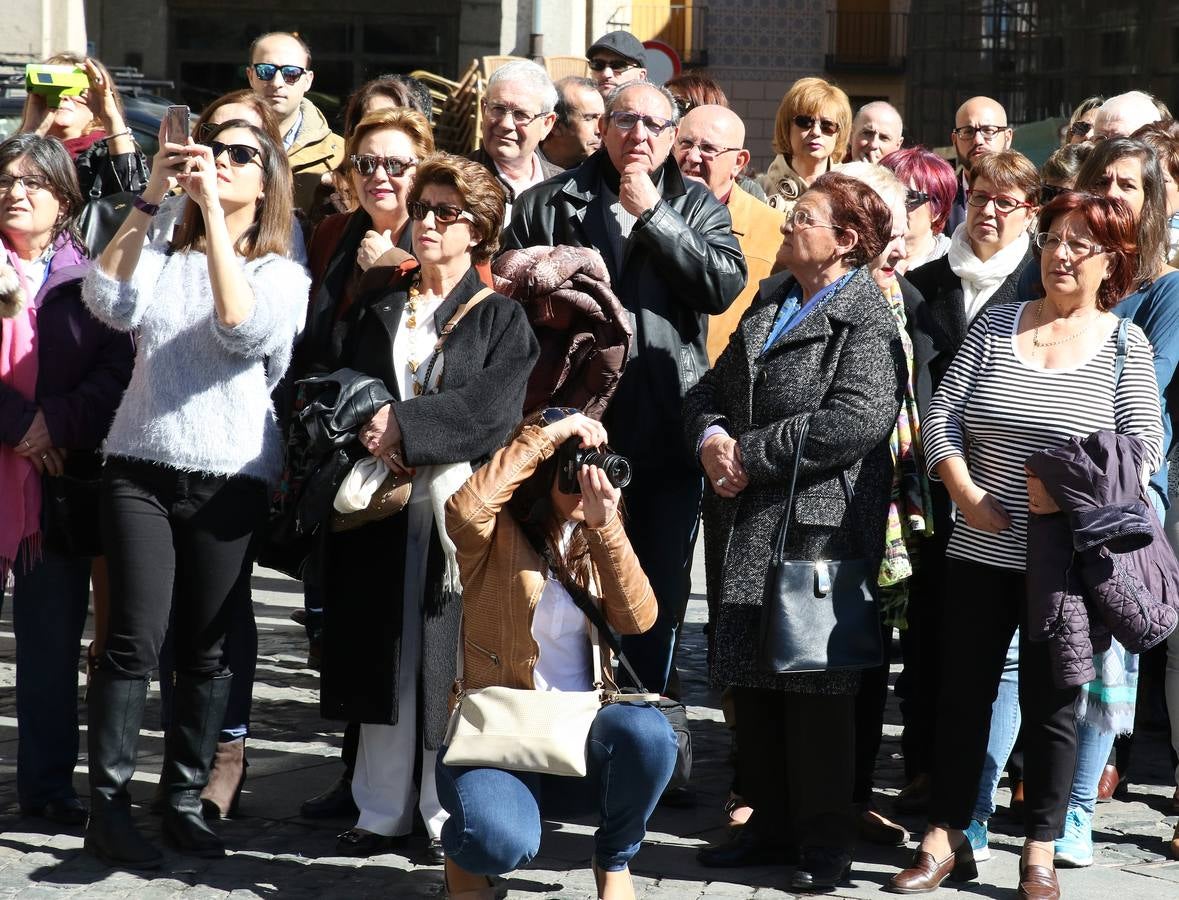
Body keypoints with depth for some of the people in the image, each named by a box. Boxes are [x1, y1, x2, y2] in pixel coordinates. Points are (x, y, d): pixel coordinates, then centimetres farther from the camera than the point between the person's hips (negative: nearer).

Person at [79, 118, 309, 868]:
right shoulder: (163, 258, 12)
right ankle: (108, 805, -4)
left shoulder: (282, 275, 5)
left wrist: (211, 208, -18)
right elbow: (109, 302, -9)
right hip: (140, 467, 1)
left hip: (230, 478, 0)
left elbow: (240, 327, -17)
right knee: (134, 639, -7)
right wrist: (152, 196, -10)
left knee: (206, 648, 3)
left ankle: (185, 799, 13)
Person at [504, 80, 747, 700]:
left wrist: (653, 214, -9)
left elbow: (726, 284, -7)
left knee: (661, 584, 7)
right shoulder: (550, 204, 7)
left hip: (670, 431, 1)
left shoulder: (696, 206, 10)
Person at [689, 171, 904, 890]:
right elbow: (710, 389, 18)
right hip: (745, 522, 8)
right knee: (749, 676, 12)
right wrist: (711, 439, -6)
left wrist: (750, 454, -18)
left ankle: (827, 839, 9)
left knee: (813, 683, -2)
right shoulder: (768, 306, 16)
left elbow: (857, 419, -23)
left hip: (819, 526, -8)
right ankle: (772, 823, 24)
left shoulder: (867, 323, -9)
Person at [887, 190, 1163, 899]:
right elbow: (942, 417, 2)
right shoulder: (995, 324, 5)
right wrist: (965, 493, -12)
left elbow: (1144, 444, -7)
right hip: (981, 551, 2)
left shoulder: (1125, 345, 0)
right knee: (965, 690, 8)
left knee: (1051, 702, 5)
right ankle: (946, 840, 18)